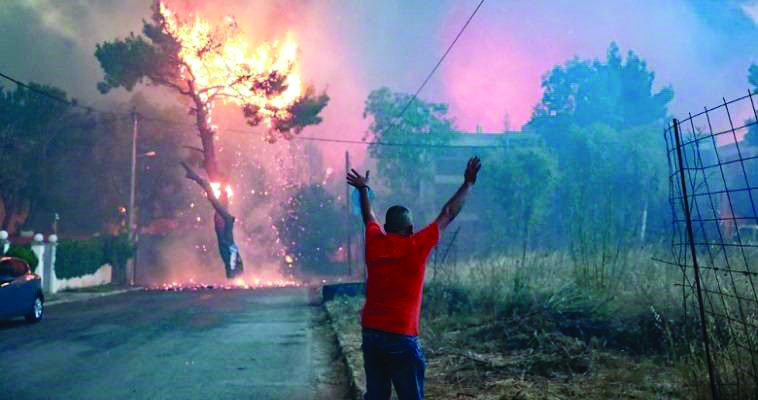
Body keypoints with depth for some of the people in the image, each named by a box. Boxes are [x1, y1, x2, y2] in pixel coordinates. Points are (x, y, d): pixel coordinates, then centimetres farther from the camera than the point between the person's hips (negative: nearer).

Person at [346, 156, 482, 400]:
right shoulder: (416, 246, -8)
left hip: (370, 333, 5)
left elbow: (368, 217, 23)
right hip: (401, 337, -5)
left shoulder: (374, 243, 2)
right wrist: (468, 183, 11)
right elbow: (447, 216, 1)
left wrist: (363, 190, 40)